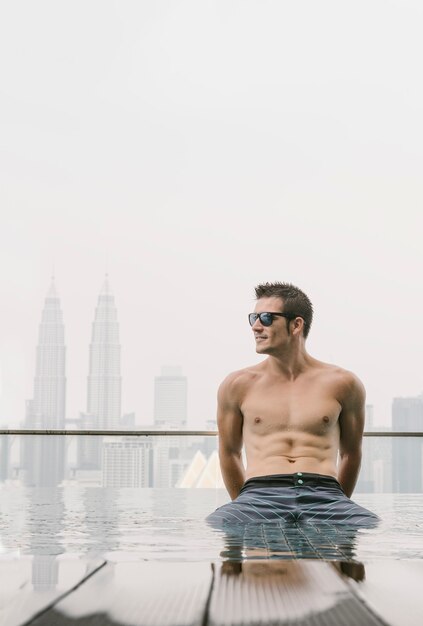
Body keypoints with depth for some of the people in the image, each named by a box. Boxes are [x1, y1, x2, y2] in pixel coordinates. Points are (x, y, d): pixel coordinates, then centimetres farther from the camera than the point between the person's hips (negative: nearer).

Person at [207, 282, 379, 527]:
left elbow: (351, 453, 19)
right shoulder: (238, 385, 10)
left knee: (372, 526, -31)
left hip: (323, 494, 1)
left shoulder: (342, 384, 9)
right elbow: (229, 452, 20)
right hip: (261, 493, -1)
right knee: (218, 524, -35)